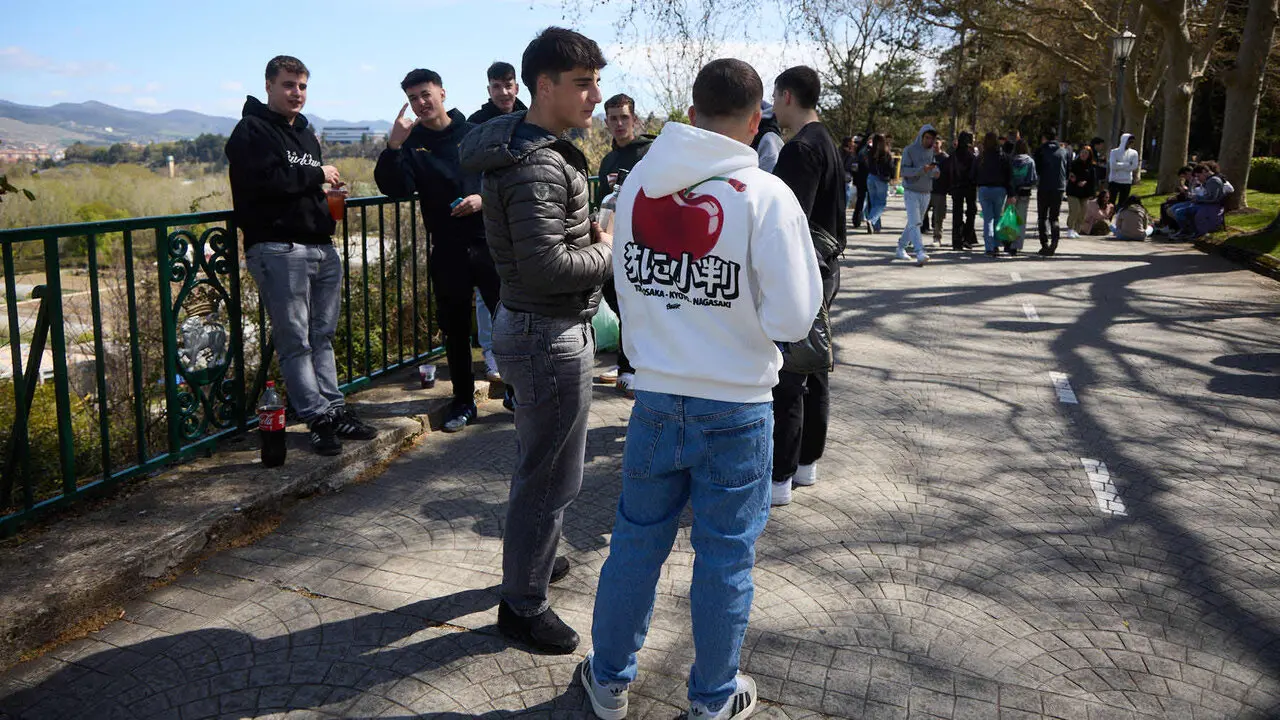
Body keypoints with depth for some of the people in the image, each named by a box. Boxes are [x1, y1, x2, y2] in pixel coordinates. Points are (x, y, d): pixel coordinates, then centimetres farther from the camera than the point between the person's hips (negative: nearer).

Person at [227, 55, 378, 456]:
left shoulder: (305, 133, 24)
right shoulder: (252, 130, -1)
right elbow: (267, 179, -18)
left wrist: (329, 202, 13)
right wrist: (317, 175, -7)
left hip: (321, 247, 8)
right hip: (278, 249, -8)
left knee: (322, 336, 10)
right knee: (295, 341, -4)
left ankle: (334, 410, 15)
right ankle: (319, 418, -1)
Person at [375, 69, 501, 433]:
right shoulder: (411, 143, 5)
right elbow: (394, 189, -10)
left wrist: (484, 198, -12)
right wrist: (393, 147, -22)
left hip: (488, 242, -1)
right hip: (446, 250, 2)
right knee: (455, 329, 9)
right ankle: (463, 401, 22)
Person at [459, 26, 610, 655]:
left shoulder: (536, 150, 10)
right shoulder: (537, 167, -23)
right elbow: (545, 266, -29)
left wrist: (587, 236, 4)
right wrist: (607, 253, -13)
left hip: (528, 325, 11)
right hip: (550, 337, -11)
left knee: (538, 463, 25)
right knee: (552, 477, 2)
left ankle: (530, 557, 44)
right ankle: (523, 605, 17)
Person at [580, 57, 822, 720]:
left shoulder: (637, 184, -2)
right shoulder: (765, 196, -15)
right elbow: (791, 318, -14)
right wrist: (738, 309, 4)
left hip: (656, 397, 3)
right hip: (737, 408, -3)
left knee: (636, 542, 17)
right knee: (725, 555, 13)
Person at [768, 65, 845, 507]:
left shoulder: (801, 149, -18)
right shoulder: (827, 143, 14)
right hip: (825, 271, 10)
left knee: (785, 379, -5)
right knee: (813, 371, 15)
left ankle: (779, 477, 1)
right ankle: (807, 462, 25)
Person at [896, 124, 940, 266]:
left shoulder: (931, 151, 12)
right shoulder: (909, 150, -7)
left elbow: (934, 168, 13)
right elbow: (904, 171, -15)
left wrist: (934, 171, -11)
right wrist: (921, 169, -28)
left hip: (926, 193, 6)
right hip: (911, 192, -6)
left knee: (914, 223, 12)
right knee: (914, 223, -16)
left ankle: (901, 247, 27)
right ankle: (920, 253, -26)